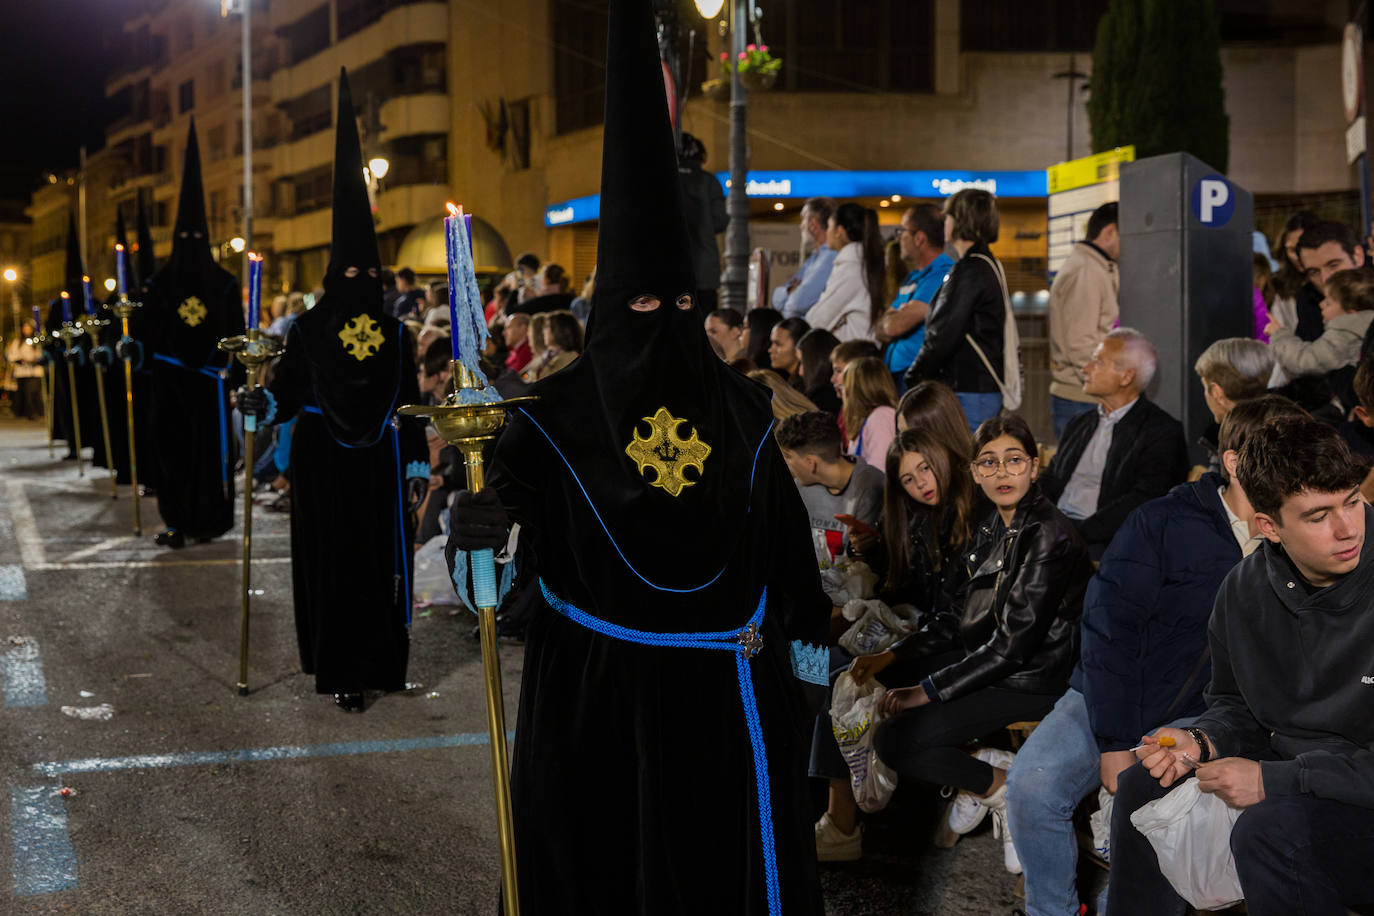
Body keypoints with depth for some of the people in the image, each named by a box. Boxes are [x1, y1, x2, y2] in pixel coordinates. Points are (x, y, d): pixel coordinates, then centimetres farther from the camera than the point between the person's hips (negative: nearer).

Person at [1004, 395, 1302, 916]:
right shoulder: (1162, 523, -6)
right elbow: (1109, 627, -9)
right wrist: (1114, 743, -14)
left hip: (1198, 719, 1)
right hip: (1109, 701, -1)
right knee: (1032, 785, -25)